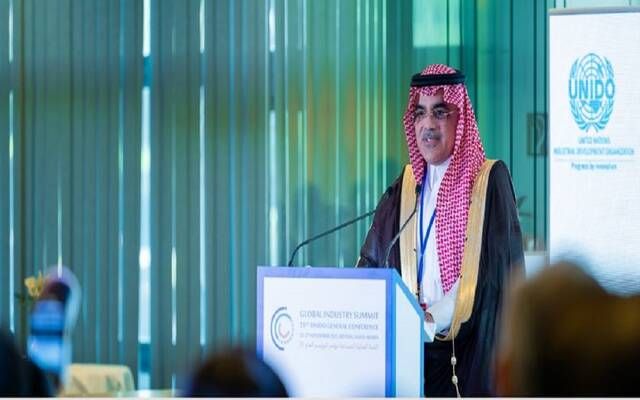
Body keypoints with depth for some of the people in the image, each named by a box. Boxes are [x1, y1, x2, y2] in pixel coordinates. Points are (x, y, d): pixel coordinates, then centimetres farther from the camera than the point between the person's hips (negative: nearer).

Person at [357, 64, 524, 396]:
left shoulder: (489, 181, -2)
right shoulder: (405, 188, 13)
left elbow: (488, 272, -10)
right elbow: (372, 263, 12)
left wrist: (434, 319, -18)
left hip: (470, 350, -4)